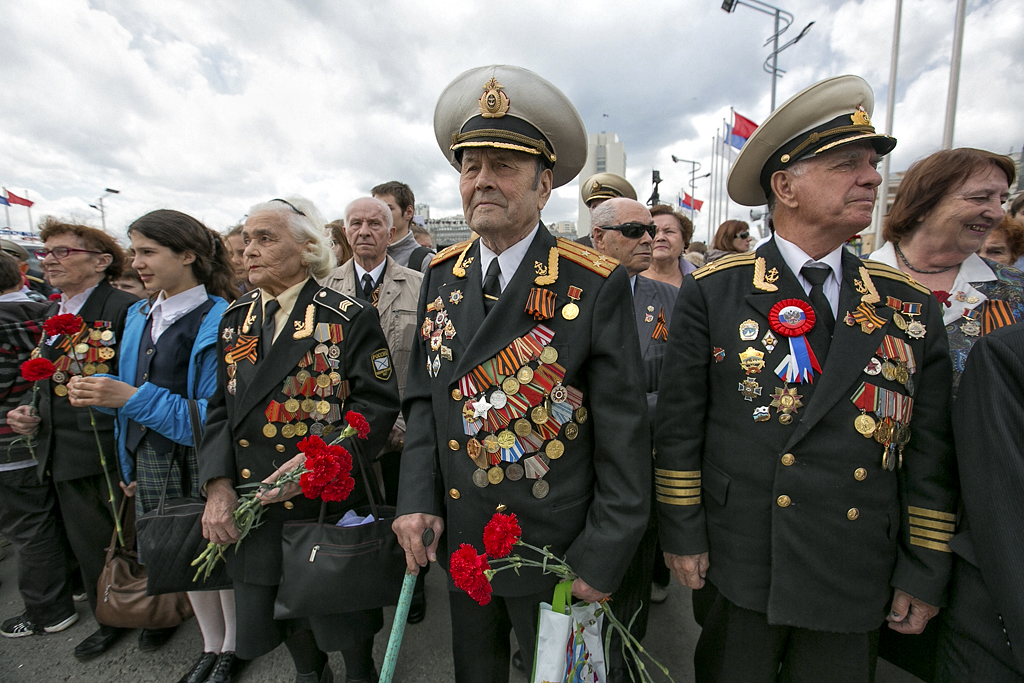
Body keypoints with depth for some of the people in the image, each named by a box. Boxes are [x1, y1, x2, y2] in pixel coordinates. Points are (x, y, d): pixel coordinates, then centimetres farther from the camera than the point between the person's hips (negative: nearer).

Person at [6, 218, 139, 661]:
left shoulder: (124, 308, -15)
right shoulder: (52, 313, 14)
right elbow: (46, 377, 25)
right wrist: (29, 409, 6)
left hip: (113, 451, -8)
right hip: (64, 455, 8)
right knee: (88, 544, 19)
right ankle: (110, 620, 39)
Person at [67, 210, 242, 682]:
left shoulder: (219, 321, -17)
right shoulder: (140, 316, 8)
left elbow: (216, 414, -21)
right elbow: (133, 394, 15)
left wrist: (133, 398, -24)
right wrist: (99, 391, -4)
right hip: (150, 461, 8)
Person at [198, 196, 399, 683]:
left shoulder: (351, 318, -12)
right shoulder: (235, 318, 6)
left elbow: (378, 403, -16)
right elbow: (220, 407, 5)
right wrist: (217, 484, -6)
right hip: (254, 509, 5)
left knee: (344, 613, 16)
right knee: (280, 608, 24)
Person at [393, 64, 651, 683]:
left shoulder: (598, 285, -17)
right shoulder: (442, 275, -1)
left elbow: (624, 439, -15)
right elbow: (425, 397, 4)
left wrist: (600, 561, -13)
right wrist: (418, 500, -6)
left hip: (554, 557, -4)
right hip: (457, 541, 5)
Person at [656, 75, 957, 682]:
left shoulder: (912, 306, 1)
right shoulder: (713, 292, -9)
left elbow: (932, 454, 4)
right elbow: (679, 424, -8)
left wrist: (926, 572, 5)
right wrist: (682, 533, -6)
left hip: (856, 582, 3)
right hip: (737, 565, -2)